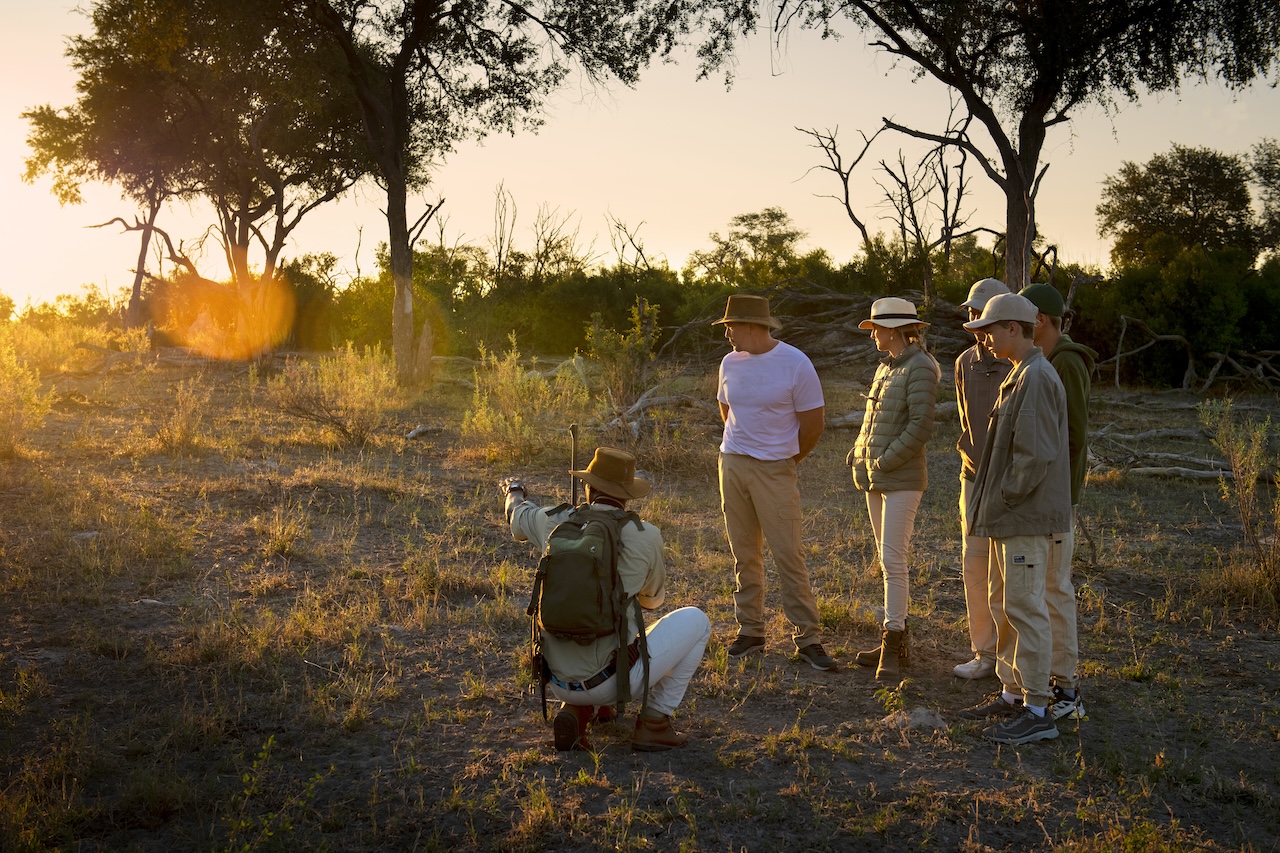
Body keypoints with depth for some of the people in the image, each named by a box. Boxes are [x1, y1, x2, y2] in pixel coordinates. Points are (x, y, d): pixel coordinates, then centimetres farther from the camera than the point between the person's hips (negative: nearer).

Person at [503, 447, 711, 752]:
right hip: (610, 679, -5)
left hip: (556, 682, 5)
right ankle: (654, 723, 12)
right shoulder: (646, 536, -7)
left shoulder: (556, 522, 0)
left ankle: (578, 710, 17)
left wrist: (515, 492, 50)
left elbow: (519, 520, 27)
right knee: (695, 620, 14)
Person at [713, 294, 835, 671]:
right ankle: (750, 630, 19)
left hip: (775, 470, -5)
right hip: (732, 465, 5)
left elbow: (813, 424, -5)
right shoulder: (730, 363, 4)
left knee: (788, 555, -5)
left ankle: (807, 638, 3)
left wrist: (786, 458, 6)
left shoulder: (796, 365, -11)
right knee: (744, 554, 10)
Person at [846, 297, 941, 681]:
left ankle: (891, 649, -8)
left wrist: (886, 461, -16)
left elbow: (920, 427, -19)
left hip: (902, 479, -9)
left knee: (892, 559, -11)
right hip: (875, 478, 9)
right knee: (887, 559, 12)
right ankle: (896, 639, 20)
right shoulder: (885, 367, 14)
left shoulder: (920, 368, -12)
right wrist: (858, 455, 6)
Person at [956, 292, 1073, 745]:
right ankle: (1012, 693, 27)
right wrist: (994, 501, 15)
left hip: (1027, 519, -10)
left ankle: (1037, 711, 2)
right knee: (1004, 605, 16)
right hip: (1008, 518, 10)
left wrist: (1006, 496, -14)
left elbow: (1037, 454, -23)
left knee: (1025, 609, -5)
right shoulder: (1018, 376, 15)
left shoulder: (1037, 378, -17)